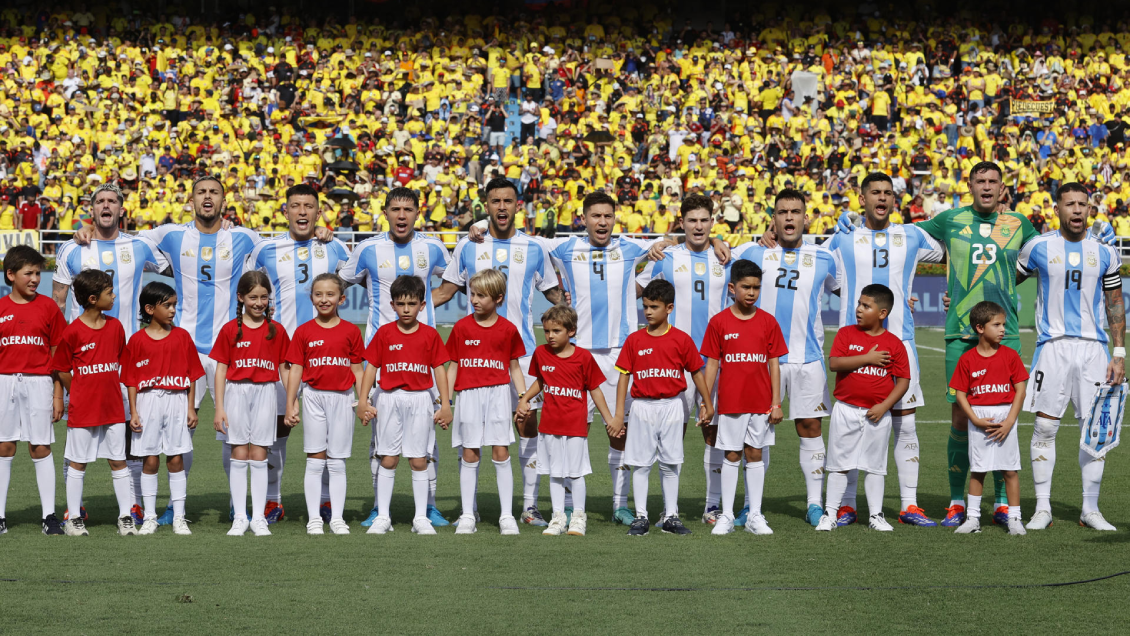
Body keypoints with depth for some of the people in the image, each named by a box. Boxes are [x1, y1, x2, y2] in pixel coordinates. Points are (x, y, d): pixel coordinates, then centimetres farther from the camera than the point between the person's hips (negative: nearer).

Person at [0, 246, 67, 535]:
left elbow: (57, 353, 4)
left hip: (38, 383, -1)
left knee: (41, 448, -1)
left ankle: (49, 516, 3)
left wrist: (58, 395, 0)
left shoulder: (47, 307, 2)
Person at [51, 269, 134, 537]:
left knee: (119, 461, 5)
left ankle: (125, 516, 10)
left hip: (113, 408, 4)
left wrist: (106, 388, 11)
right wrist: (82, 393, 4)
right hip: (83, 411, -4)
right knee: (78, 463, 5)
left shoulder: (115, 326, 4)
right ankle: (74, 518, 12)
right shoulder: (73, 332, -10)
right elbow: (61, 371, -2)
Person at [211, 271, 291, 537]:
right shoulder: (230, 330, 2)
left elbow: (284, 368, 8)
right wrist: (219, 408, -1)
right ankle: (240, 517, 6)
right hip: (236, 392, 0)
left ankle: (259, 517, 6)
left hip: (265, 392, 0)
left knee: (259, 456, 2)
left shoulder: (276, 330, 4)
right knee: (239, 455, 2)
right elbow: (221, 369, 3)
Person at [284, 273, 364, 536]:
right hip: (314, 396, 0)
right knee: (315, 460, 1)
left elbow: (356, 369, 7)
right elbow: (296, 370, 3)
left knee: (337, 462, 4)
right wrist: (290, 406, 1)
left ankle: (337, 518, 8)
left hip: (342, 397, 0)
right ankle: (314, 518, 6)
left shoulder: (350, 331, 3)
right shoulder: (304, 331, 2)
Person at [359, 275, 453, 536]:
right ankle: (383, 516, 9)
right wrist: (363, 401, -2)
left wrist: (446, 404, 1)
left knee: (419, 460, 3)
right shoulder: (384, 333, 1)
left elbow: (439, 369, 5)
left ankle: (421, 517, 8)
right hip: (389, 399, 0)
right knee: (388, 460, 2)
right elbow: (371, 367, 3)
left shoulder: (430, 335, 2)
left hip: (419, 400, 0)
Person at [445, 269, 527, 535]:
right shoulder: (462, 327, 4)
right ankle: (467, 515, 9)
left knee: (501, 454, -2)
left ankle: (507, 516, 3)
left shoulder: (508, 329, 4)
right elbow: (453, 366, 8)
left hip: (498, 394, 0)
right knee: (470, 455, 3)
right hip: (468, 394, 0)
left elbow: (515, 368, 11)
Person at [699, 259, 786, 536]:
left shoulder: (768, 322, 2)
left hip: (761, 403, 1)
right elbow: (711, 364, 1)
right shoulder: (719, 322, -1)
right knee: (731, 456, 3)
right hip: (730, 401, -1)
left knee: (755, 454, 7)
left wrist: (776, 403, 0)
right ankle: (726, 515, 9)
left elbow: (774, 365, 4)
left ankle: (755, 516, 12)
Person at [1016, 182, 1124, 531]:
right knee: (1045, 425, -4)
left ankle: (1090, 509, 11)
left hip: (1093, 347, 2)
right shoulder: (1038, 248, 2)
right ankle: (1042, 508, 4)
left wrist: (1119, 353, 6)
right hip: (1053, 346, -2)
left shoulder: (1105, 253, 8)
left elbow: (1115, 305, 12)